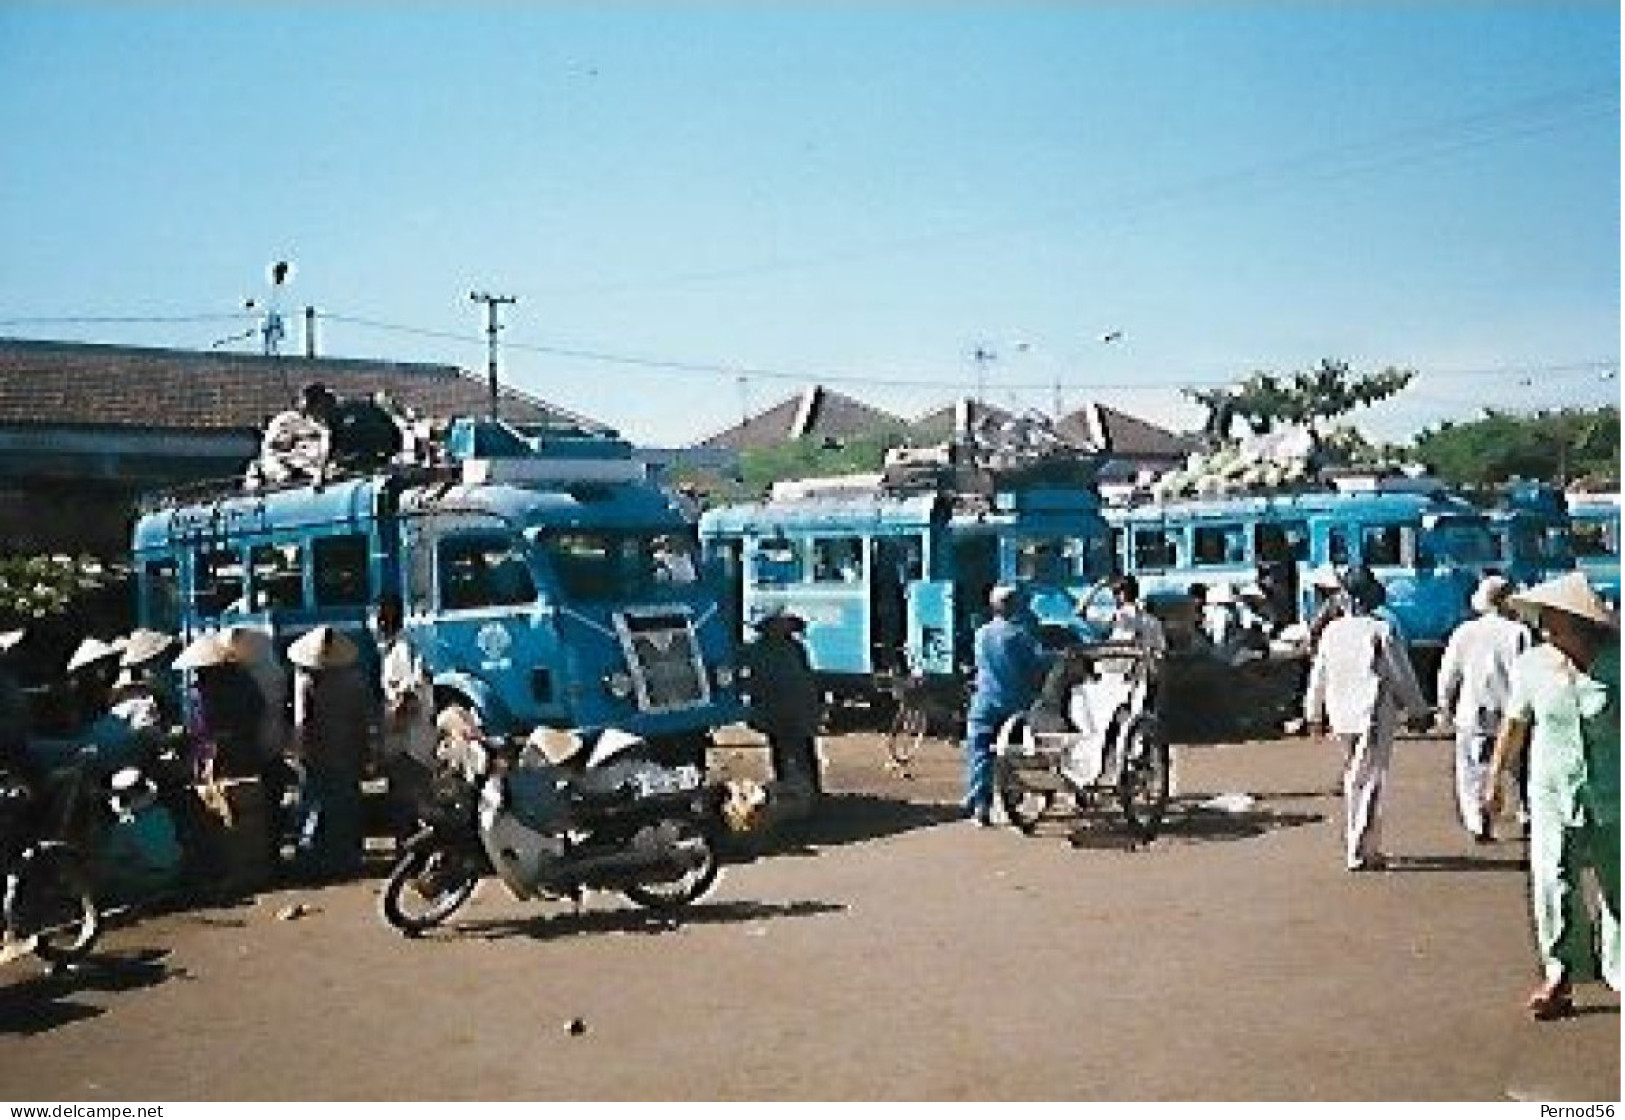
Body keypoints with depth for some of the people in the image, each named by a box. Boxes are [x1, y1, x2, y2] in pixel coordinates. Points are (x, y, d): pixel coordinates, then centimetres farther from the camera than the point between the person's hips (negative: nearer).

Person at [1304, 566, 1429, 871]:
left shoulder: (1331, 631, 3)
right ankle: (1360, 853, -1)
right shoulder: (1382, 631, -12)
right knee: (1369, 782, -2)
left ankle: (1355, 843, 23)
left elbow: (1319, 675, 11)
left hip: (1342, 716, 5)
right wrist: (1417, 708, 9)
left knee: (1353, 777, 18)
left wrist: (1315, 714, 22)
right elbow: (1402, 675, -5)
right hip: (1375, 715, -5)